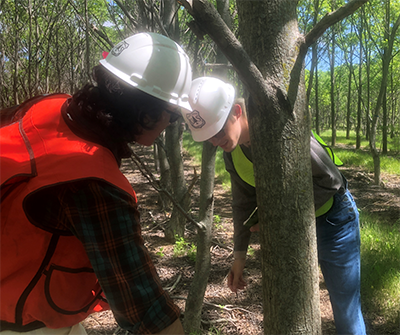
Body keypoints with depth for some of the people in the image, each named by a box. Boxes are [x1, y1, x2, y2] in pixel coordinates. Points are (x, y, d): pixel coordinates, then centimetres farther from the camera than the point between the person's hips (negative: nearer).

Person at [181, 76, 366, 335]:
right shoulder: (232, 152, -8)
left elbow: (330, 180, -23)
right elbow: (244, 202, 4)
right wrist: (239, 255, 6)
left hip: (332, 219, -6)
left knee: (346, 309, 5)